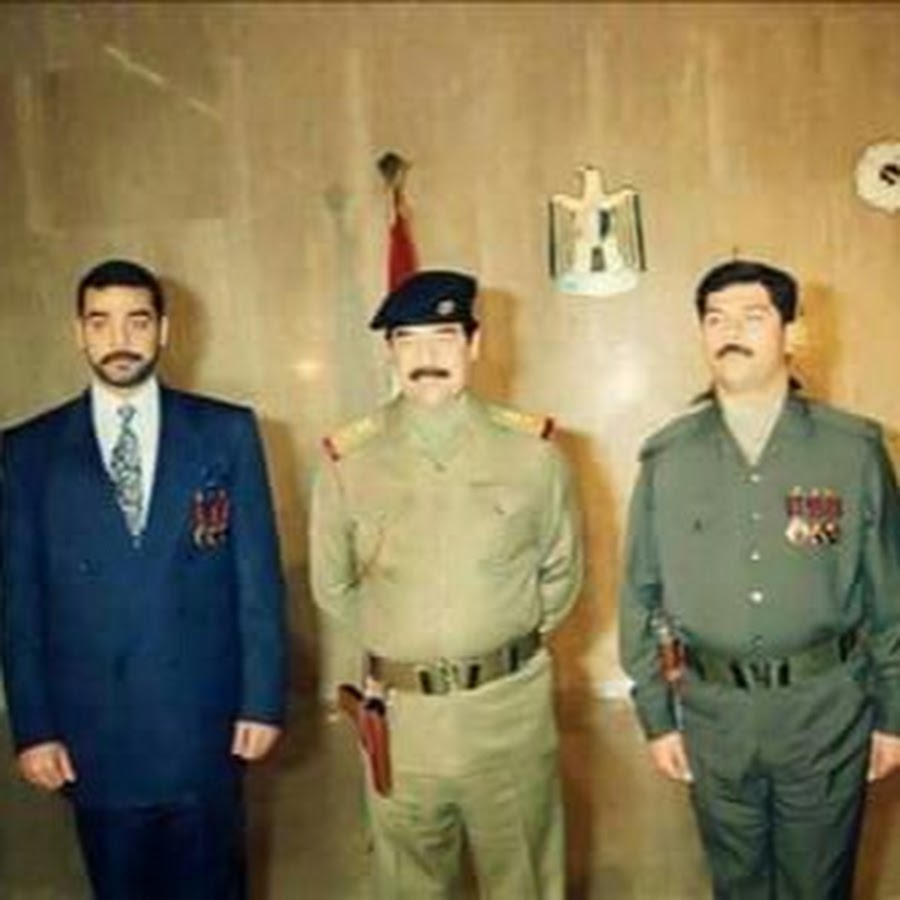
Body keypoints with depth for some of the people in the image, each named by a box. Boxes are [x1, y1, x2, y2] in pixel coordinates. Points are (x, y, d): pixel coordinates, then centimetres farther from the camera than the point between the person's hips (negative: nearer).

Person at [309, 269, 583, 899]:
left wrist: (507, 640, 5)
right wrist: (397, 640, 7)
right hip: (399, 710, 0)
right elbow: (333, 585, 7)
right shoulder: (348, 460, -4)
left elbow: (562, 572, 7)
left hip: (511, 706, 0)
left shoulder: (532, 450, -3)